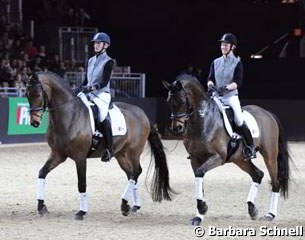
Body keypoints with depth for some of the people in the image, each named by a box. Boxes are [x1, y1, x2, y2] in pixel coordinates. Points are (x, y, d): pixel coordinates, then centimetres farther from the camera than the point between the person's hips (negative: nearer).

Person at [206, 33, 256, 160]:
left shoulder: (237, 63, -2)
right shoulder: (216, 62, 11)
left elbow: (238, 82, -9)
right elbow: (210, 78, 7)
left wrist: (226, 88, -24)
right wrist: (210, 85, -16)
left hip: (231, 96, -4)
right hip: (216, 96, 5)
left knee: (239, 121, -15)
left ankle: (251, 147, -5)